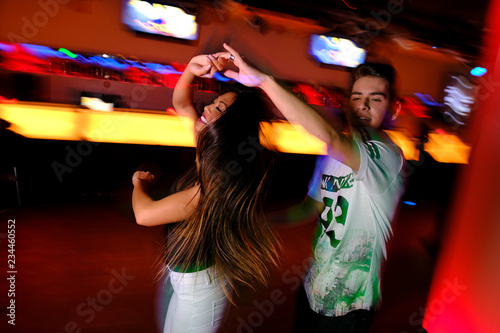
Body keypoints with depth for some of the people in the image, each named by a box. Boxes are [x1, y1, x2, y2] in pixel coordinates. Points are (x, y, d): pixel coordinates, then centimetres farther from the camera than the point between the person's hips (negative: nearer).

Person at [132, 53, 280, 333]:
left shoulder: (218, 182, -33)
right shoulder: (213, 156, -8)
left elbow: (144, 214, -26)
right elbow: (181, 102, 4)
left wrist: (140, 184, -5)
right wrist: (192, 70, -15)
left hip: (199, 286, -8)